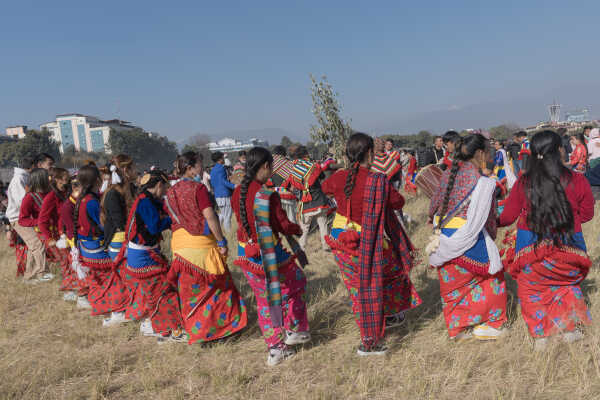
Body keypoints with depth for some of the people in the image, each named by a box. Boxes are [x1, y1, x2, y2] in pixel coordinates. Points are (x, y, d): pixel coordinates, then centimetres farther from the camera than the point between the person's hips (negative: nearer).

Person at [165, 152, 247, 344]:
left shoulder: (171, 192, 8)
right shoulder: (198, 188, -12)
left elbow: (172, 219, 14)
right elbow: (210, 217, -17)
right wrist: (221, 241, -13)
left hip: (179, 243, 6)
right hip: (201, 242, -6)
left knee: (188, 288, 13)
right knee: (217, 284, 8)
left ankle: (191, 328, 20)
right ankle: (221, 324, 16)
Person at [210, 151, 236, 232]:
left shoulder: (212, 170, 16)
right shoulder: (221, 168, -10)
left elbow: (212, 183, 20)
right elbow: (223, 181, -21)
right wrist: (234, 186, -28)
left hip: (217, 195, 9)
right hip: (225, 195, -8)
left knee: (221, 215, 17)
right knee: (227, 216, -3)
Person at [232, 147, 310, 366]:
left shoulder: (237, 193, 0)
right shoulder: (267, 195, -21)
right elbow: (283, 225, -13)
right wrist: (298, 229, 6)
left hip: (246, 254, 7)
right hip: (269, 253, -6)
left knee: (264, 300, 18)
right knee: (295, 283, 20)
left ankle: (275, 348, 25)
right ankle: (293, 331, 28)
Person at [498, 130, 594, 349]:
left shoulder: (523, 183, -9)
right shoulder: (577, 181, -9)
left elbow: (507, 216, -2)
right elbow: (586, 214, 4)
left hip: (532, 247, -1)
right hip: (567, 248, 1)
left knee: (532, 288, 16)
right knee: (567, 282, 26)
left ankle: (540, 336, 19)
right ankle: (569, 328, 26)